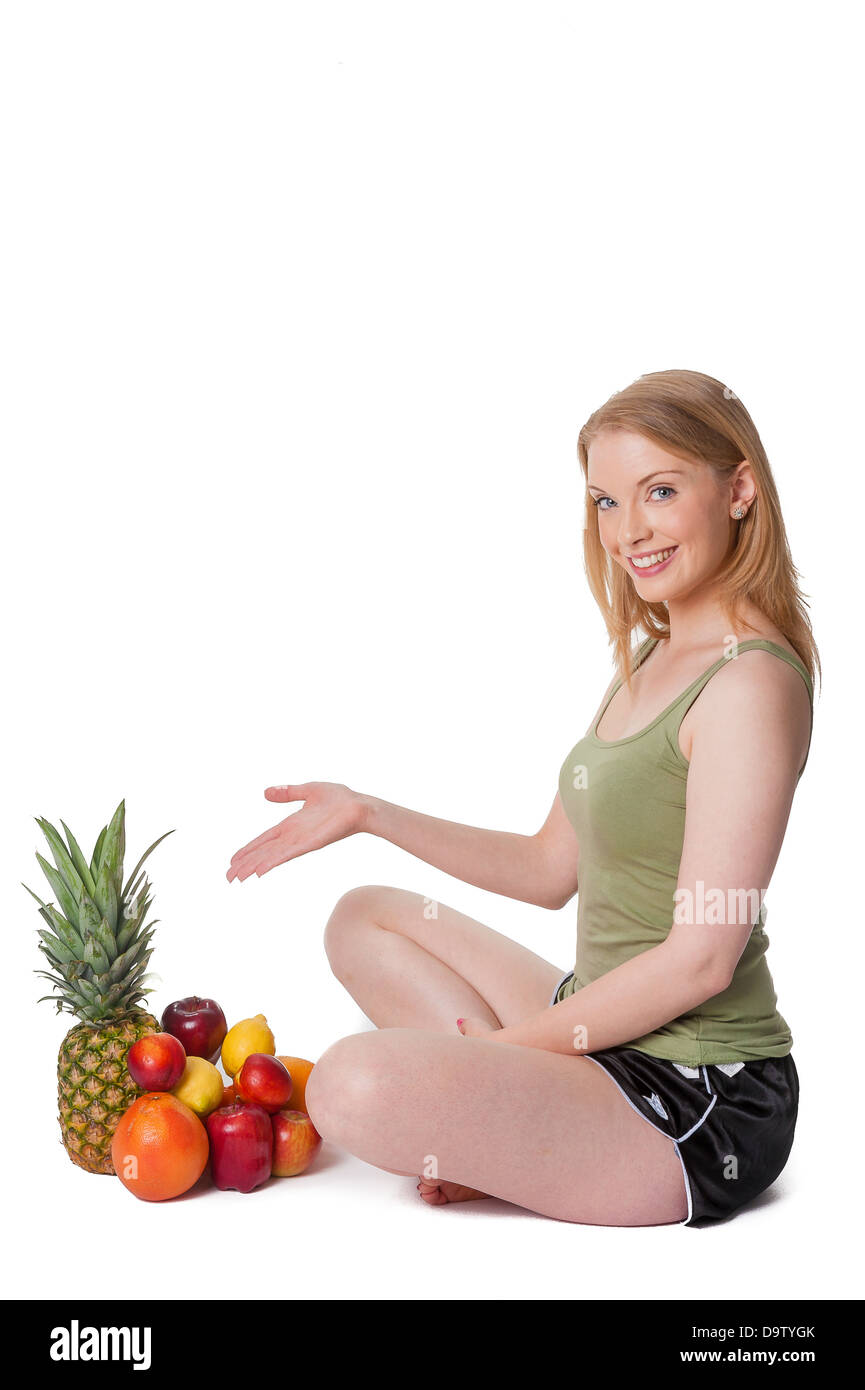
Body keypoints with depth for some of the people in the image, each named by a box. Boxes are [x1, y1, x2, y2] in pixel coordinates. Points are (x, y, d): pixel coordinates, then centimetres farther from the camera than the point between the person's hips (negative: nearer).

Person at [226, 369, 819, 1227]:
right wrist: (370, 815, 9)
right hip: (615, 1040, 10)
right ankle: (503, 1135, 3)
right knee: (363, 919, 19)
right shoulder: (650, 657, 11)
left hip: (703, 1111, -10)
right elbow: (552, 869, 14)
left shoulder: (751, 682, -20)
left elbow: (701, 959, -22)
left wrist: (505, 1043, -13)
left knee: (359, 1085, -30)